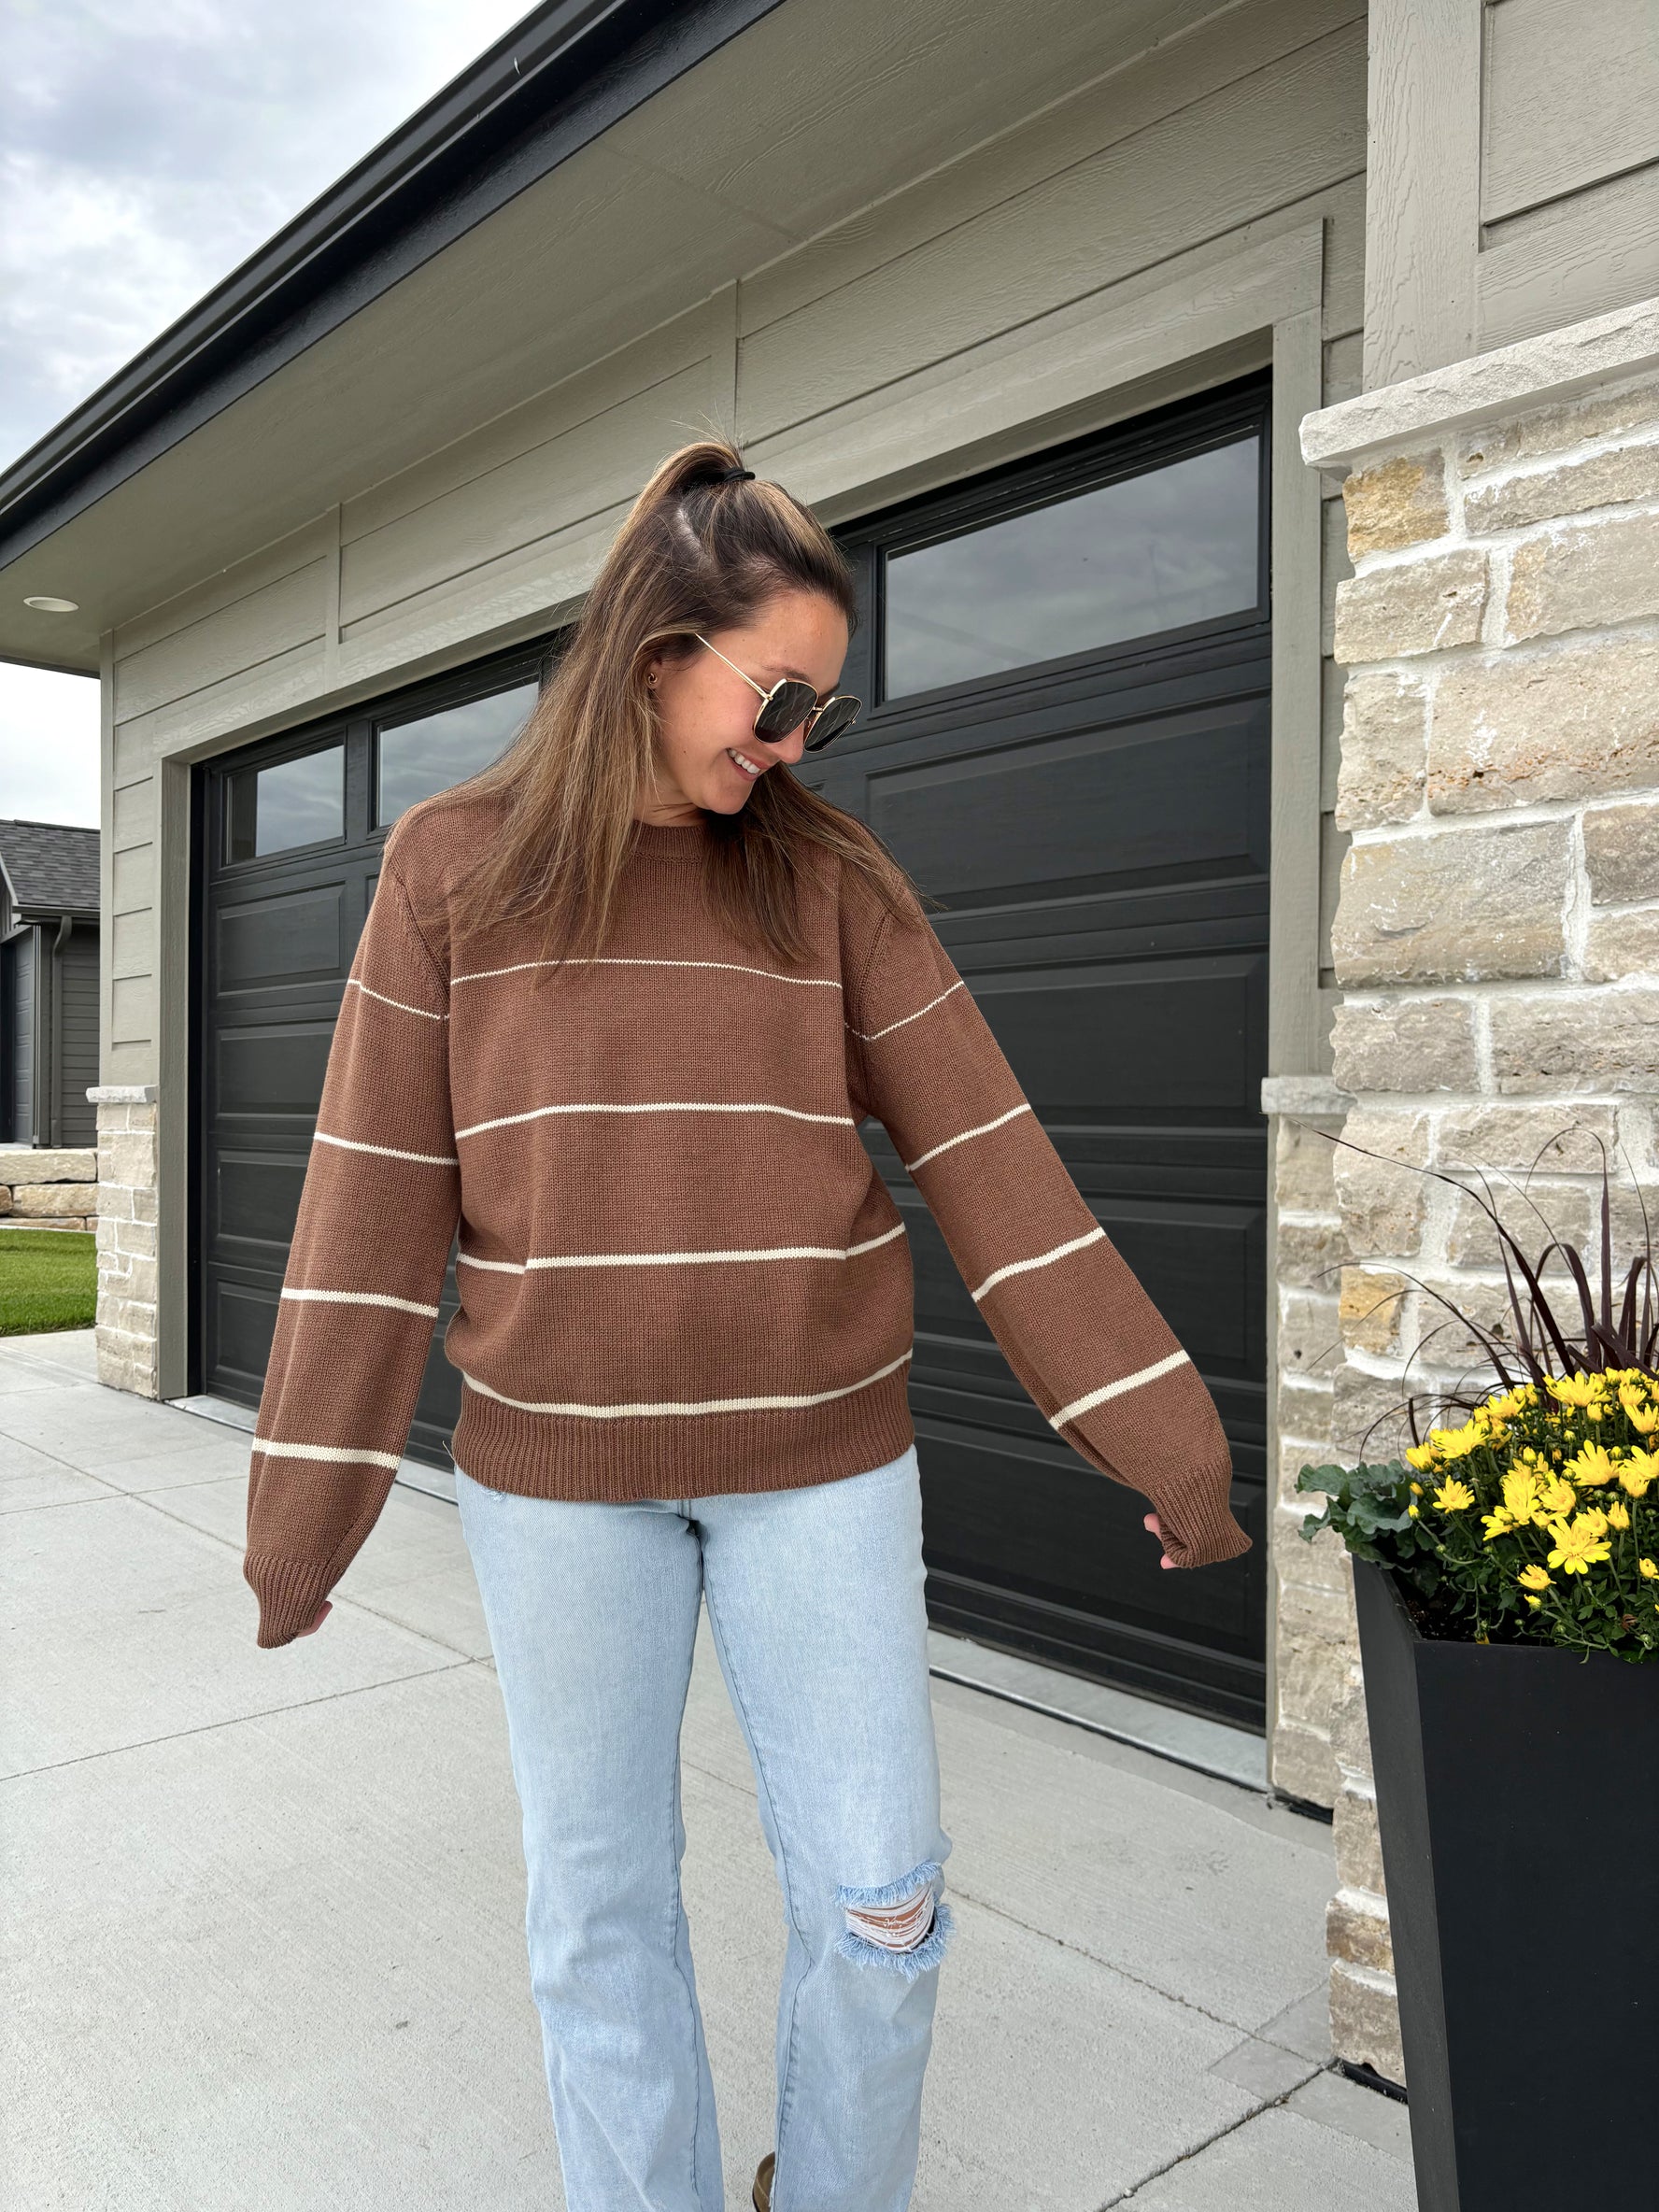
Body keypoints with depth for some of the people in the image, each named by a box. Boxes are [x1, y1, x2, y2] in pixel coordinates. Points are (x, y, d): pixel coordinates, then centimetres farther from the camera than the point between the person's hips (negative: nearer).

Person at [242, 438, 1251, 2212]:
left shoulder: (834, 878, 0)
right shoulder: (453, 866, -1)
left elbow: (986, 1161, -2)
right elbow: (380, 1191, -1)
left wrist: (1157, 1433, -4)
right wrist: (310, 1497, -1)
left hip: (819, 1463, 1)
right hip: (556, 1473, 0)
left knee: (878, 1897, 8)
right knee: (601, 1904, 13)